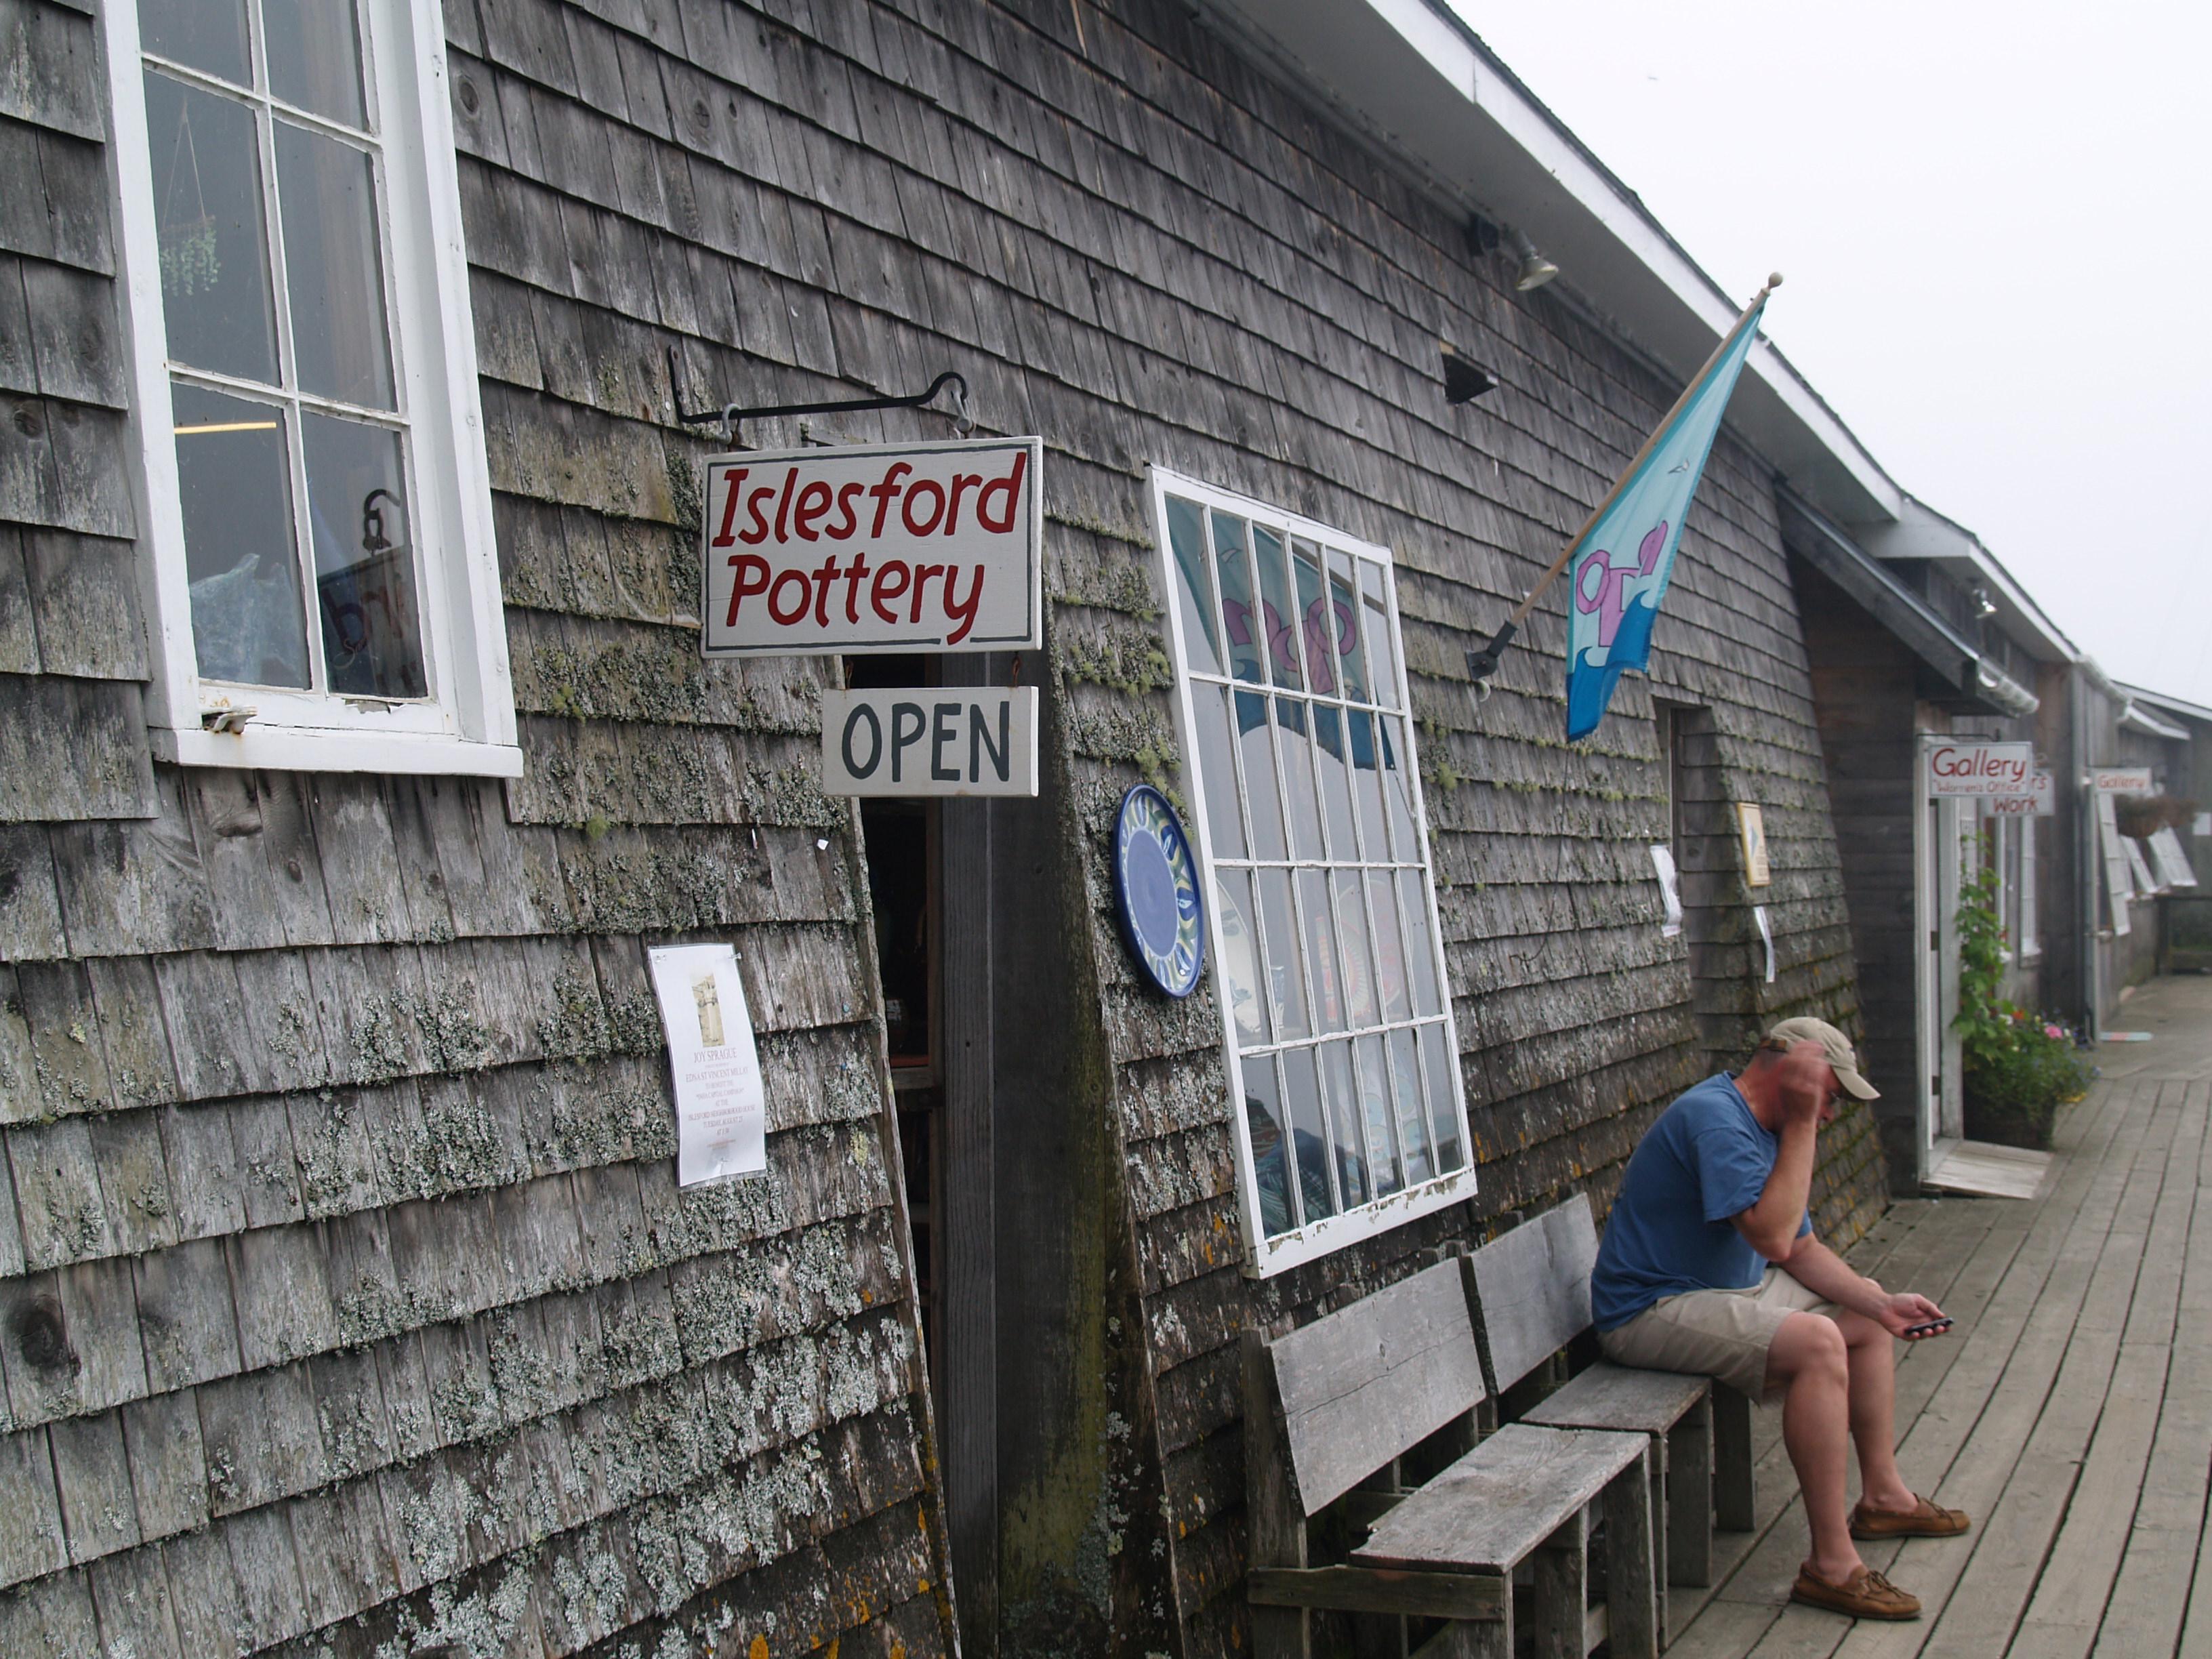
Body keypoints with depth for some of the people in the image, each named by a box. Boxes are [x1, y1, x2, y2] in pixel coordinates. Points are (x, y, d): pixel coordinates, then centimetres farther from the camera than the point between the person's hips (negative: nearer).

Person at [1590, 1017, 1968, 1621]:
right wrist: (1802, 1126, -26)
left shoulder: (1767, 1128, 10)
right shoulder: (1714, 1118, -23)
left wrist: (1880, 1303, -1)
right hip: (1651, 1311, -11)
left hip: (1730, 1289, 11)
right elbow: (1773, 1238, -32)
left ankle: (1882, 1494, 27)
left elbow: (1803, 1249, 13)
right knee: (1817, 1342, -30)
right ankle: (1831, 1563, -25)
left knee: (1866, 1314, 18)